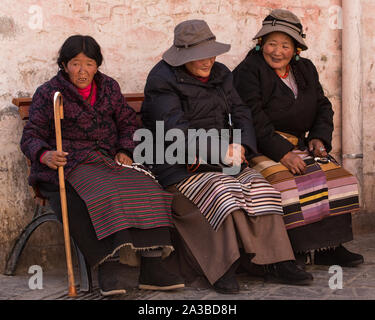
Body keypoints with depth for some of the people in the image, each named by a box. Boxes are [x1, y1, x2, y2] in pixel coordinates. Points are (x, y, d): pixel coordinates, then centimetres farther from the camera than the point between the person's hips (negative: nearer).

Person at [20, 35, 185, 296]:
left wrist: (125, 150, 2)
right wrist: (44, 155, -24)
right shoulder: (48, 94, 4)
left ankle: (152, 265, -29)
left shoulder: (109, 87, 17)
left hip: (108, 161, 4)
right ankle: (109, 265, -40)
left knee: (145, 189, -24)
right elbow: (31, 137, -1)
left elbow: (128, 122, 22)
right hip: (70, 165, -4)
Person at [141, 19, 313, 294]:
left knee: (259, 190, -16)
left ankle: (275, 261, -15)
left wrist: (241, 146, -11)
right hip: (180, 166, -6)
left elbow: (241, 114, 11)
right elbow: (176, 131, -18)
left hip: (223, 160, 7)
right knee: (222, 192, -31)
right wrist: (219, 151, -25)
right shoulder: (162, 80, -8)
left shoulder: (220, 74, 14)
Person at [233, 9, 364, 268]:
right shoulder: (248, 71, -8)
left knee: (338, 179, -11)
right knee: (290, 184, -30)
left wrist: (319, 137, -4)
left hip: (298, 145, 7)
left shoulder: (305, 69, 14)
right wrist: (282, 153, -26)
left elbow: (323, 107, 17)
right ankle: (299, 253, -21)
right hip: (261, 149, -7)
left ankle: (329, 247, -9)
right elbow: (253, 119, -19)